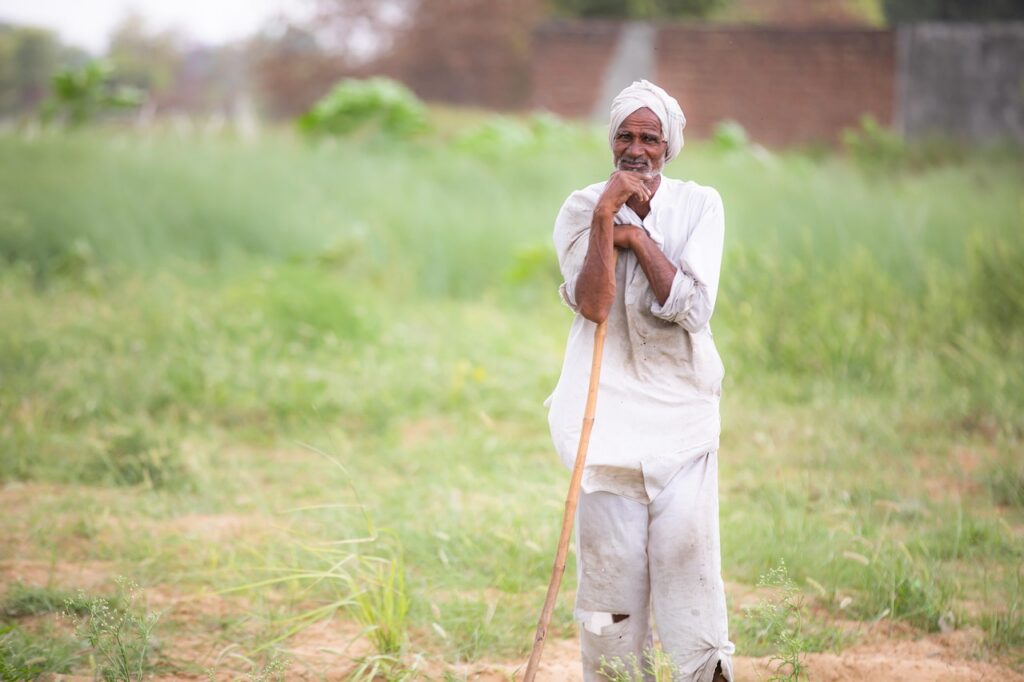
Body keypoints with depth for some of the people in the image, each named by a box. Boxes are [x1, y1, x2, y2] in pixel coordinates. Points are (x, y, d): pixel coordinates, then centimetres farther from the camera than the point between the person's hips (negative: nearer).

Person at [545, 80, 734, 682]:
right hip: (611, 404, 0)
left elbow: (692, 308, -11)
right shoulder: (582, 209, 2)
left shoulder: (699, 206, 2)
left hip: (682, 404, 0)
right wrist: (606, 217, -20)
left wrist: (638, 237, -11)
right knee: (609, 553, -1)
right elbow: (593, 305, -14)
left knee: (687, 548, -7)